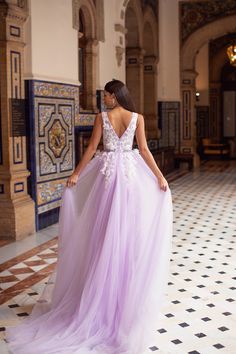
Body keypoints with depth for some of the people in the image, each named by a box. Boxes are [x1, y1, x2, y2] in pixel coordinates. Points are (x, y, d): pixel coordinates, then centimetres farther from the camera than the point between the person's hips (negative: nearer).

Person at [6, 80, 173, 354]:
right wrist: (160, 177, 0)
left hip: (107, 172, 0)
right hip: (131, 173, 1)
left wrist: (76, 174, 4)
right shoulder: (137, 117, -1)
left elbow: (91, 149, -3)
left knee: (106, 229, 8)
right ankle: (129, 292, 16)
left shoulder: (102, 117, -2)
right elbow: (144, 150, -4)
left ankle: (103, 294, 17)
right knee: (130, 230, 7)